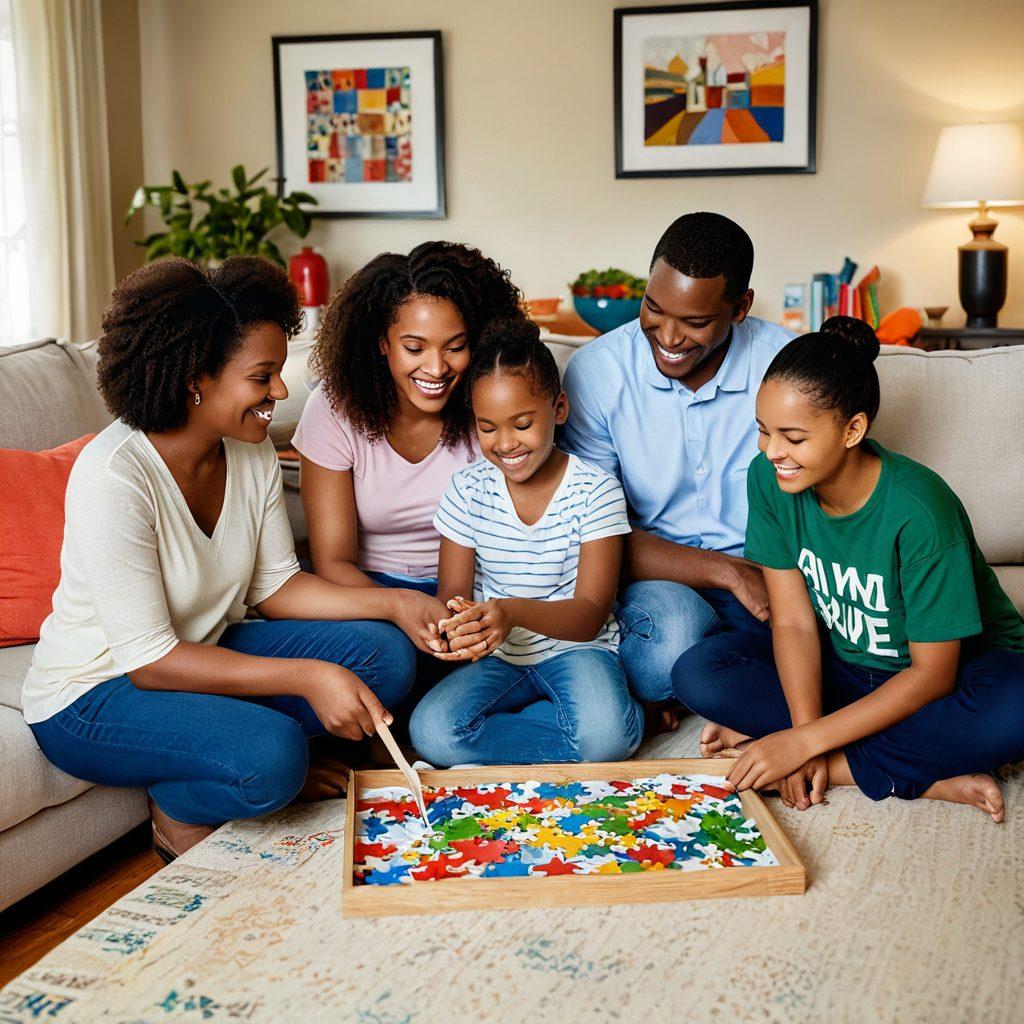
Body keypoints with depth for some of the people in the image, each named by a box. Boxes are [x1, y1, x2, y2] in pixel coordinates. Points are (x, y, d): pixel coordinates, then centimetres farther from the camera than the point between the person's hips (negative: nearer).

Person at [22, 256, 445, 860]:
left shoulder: (252, 451, -6)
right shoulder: (116, 476, -29)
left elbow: (275, 584, 2)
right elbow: (148, 660, -28)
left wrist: (394, 603, -13)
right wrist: (306, 677, -33)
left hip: (204, 653, 7)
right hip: (94, 695, -7)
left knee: (386, 656, -8)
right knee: (270, 754, -32)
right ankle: (178, 808, 0)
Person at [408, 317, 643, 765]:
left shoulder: (595, 490, -9)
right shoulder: (468, 489, -1)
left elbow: (590, 615, -15)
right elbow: (452, 592, 0)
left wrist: (514, 611, -35)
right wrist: (457, 621, -27)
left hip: (576, 649, -3)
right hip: (497, 657, 3)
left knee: (606, 732, -35)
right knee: (430, 731, -26)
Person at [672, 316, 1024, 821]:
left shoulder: (917, 509, -29)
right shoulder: (769, 479, -14)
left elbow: (933, 674, -24)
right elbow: (793, 620, -10)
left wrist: (805, 742, -29)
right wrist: (806, 731, -25)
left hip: (959, 669, -5)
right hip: (845, 666, 5)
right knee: (696, 671, -19)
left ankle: (834, 767, -19)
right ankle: (925, 776, -21)